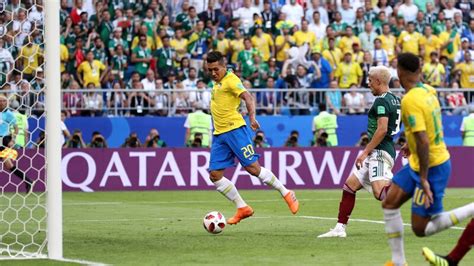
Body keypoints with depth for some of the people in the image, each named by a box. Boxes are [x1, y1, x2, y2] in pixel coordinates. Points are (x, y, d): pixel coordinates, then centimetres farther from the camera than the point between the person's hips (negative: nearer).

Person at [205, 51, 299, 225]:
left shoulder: (231, 80, -9)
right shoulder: (218, 82, 17)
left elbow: (247, 97, -22)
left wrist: (252, 117, -35)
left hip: (235, 130, -9)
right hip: (219, 134, 9)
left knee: (252, 168, -11)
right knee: (215, 175, -1)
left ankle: (287, 194, 3)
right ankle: (242, 209, 5)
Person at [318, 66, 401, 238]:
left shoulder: (381, 101, -13)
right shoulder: (395, 99, 16)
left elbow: (382, 129, -22)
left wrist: (365, 152, -20)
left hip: (379, 152, -11)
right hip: (376, 154, 11)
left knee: (380, 192, -26)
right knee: (350, 185, 14)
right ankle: (340, 228, 16)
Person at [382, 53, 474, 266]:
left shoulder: (410, 100, -25)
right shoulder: (428, 91, 2)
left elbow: (423, 141, -29)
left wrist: (424, 179, -25)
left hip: (431, 167, -9)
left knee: (421, 229, -2)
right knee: (389, 204, 11)